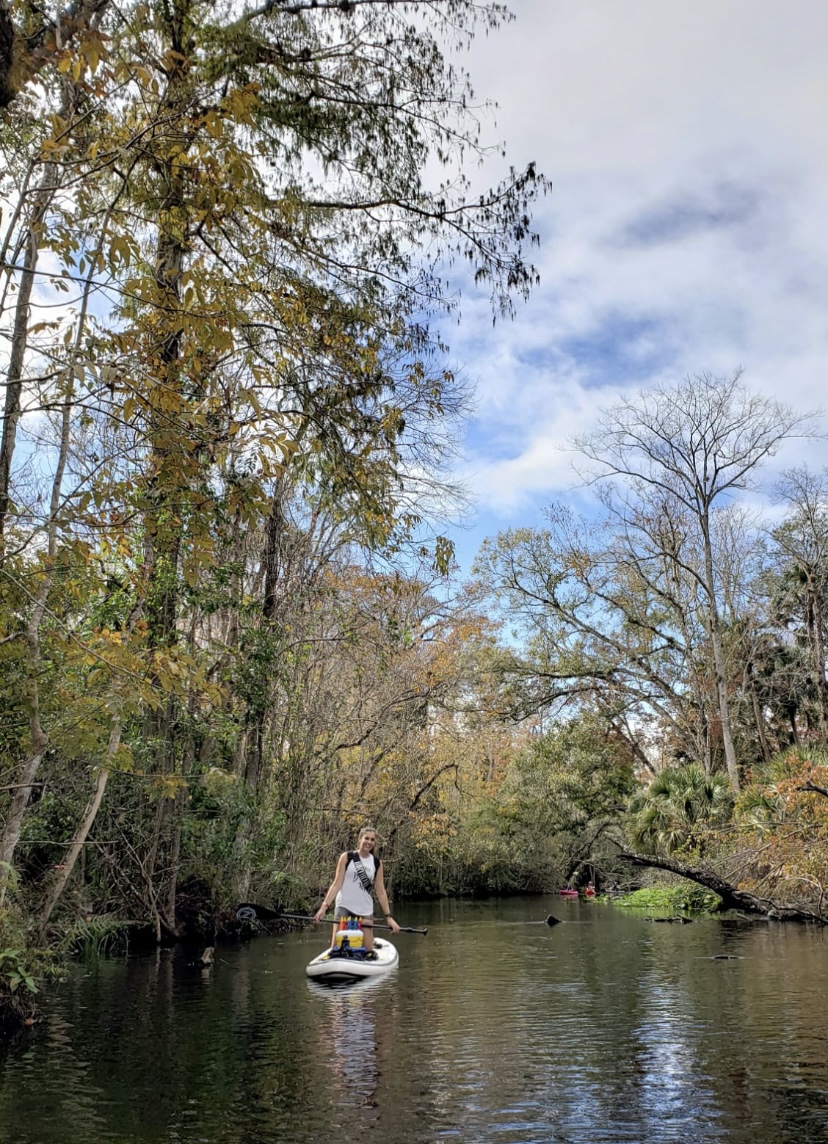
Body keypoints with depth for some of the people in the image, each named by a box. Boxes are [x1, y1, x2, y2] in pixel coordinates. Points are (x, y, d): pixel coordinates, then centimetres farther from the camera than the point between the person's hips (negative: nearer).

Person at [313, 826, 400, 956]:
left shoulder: (377, 863, 6)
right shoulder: (347, 857, -1)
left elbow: (380, 892, 6)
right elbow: (337, 884, -4)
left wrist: (388, 916, 0)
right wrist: (324, 906, -15)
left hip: (365, 910, 2)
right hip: (344, 907, -2)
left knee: (368, 952, -1)